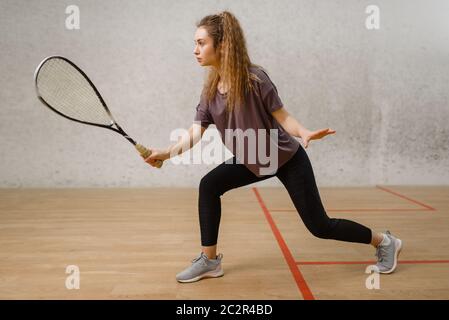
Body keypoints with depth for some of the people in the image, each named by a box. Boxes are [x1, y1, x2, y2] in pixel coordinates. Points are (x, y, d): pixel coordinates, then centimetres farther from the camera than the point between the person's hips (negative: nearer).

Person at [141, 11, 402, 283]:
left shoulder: (254, 78, -25)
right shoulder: (210, 91, -6)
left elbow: (282, 117, -19)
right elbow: (195, 134, -9)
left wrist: (304, 133, -38)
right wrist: (166, 153, -23)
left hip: (288, 158, -6)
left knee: (319, 226, -1)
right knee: (209, 186, -9)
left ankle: (384, 242, 24)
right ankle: (209, 260, 4)